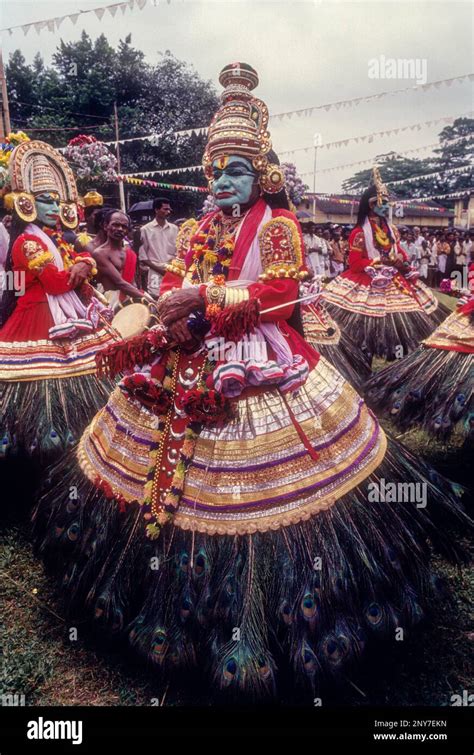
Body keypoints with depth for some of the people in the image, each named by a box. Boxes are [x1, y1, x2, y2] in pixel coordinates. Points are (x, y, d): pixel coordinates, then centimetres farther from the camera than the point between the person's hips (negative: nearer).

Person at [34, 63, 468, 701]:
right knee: (166, 481, 9)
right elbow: (171, 284, 14)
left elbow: (283, 294, -14)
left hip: (260, 368, -6)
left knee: (250, 490, -5)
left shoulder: (277, 224, -2)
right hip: (190, 362, 7)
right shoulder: (200, 228, 16)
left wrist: (208, 295, -19)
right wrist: (176, 307, -10)